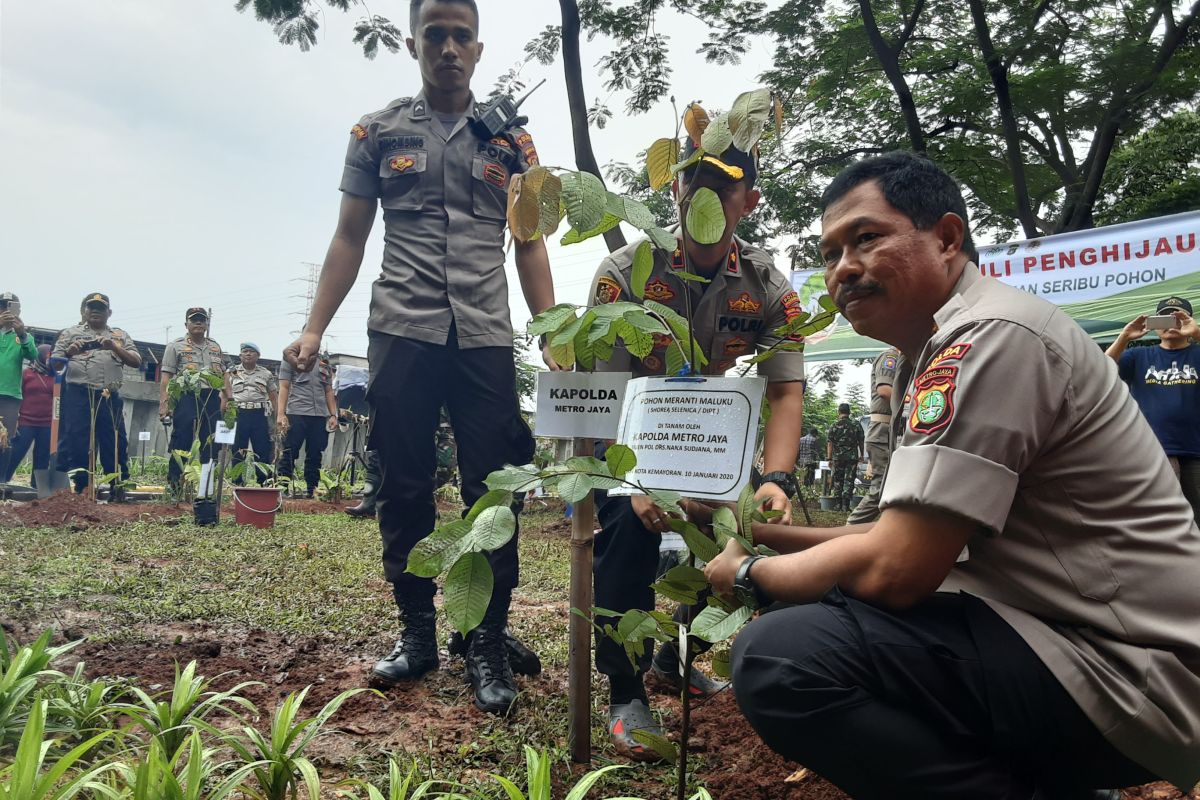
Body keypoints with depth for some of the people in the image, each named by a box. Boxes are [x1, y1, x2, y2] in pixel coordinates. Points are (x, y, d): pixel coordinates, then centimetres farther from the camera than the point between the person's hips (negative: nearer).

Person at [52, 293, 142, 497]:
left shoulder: (120, 336, 18)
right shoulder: (70, 333, 15)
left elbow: (136, 362, 7)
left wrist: (114, 347, -8)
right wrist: (69, 353, -10)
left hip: (110, 398, 1)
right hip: (78, 396, -1)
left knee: (116, 444, 0)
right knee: (76, 444, -4)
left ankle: (119, 491, 5)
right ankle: (78, 490, 1)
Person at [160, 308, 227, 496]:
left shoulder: (215, 348, 18)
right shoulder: (176, 346, 5)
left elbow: (223, 375, 17)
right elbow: (166, 377, -1)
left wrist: (224, 399, 5)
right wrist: (164, 403, -9)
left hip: (212, 398, 4)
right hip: (186, 398, -4)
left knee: (210, 443, 5)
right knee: (181, 442, -5)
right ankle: (174, 484, 1)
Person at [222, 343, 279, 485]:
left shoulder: (266, 374, 11)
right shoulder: (231, 373, 10)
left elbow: (275, 398, 12)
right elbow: (225, 396, 8)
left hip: (260, 416, 0)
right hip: (238, 415, 0)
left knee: (262, 451, -2)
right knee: (237, 452, 3)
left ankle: (264, 484, 5)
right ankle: (237, 484, 11)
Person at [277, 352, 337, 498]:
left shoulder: (325, 363, 18)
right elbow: (284, 388, 0)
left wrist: (333, 415, 8)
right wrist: (280, 414, -10)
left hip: (321, 415, 4)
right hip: (297, 414, -4)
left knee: (315, 456, 4)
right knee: (289, 454, -4)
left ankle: (311, 489, 9)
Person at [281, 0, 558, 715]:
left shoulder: (511, 141, 12)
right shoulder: (378, 132, 12)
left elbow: (531, 248, 10)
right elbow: (350, 238, 11)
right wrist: (314, 329, 1)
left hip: (486, 338, 0)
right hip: (402, 333, 1)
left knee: (493, 492, -3)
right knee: (405, 489, 4)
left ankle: (489, 643, 7)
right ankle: (417, 632, 18)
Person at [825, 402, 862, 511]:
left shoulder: (834, 426, -1)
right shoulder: (856, 424, 2)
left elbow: (830, 443, -3)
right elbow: (861, 442, 6)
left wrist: (829, 459, 1)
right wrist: (861, 455, 17)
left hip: (837, 457, 0)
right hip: (852, 457, 0)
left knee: (838, 481, 10)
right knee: (849, 481, 2)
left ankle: (838, 505, 12)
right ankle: (845, 506, -3)